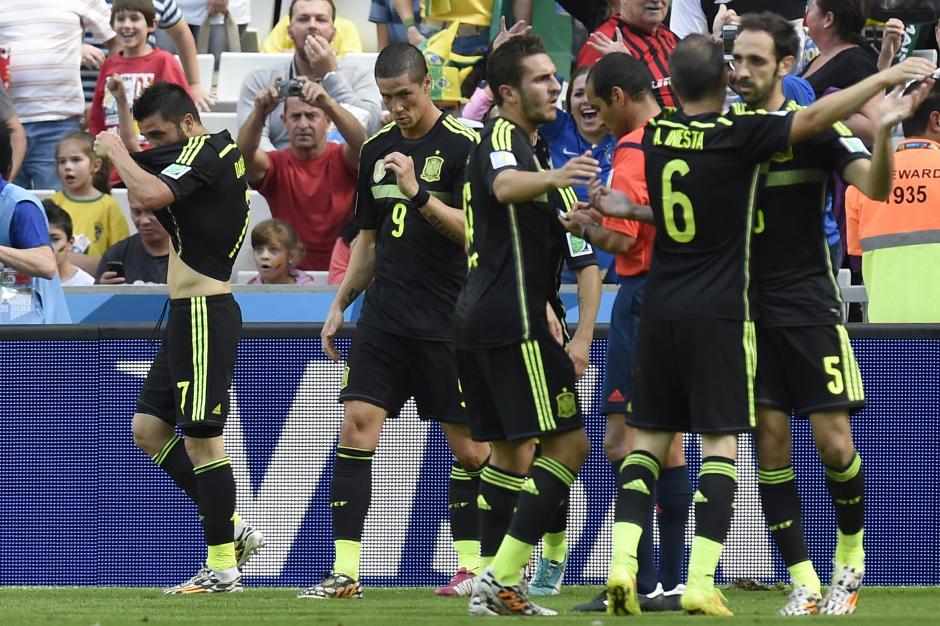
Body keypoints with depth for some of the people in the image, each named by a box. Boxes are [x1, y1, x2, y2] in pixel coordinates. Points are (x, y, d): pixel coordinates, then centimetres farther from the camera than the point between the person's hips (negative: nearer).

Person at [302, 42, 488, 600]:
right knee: (357, 424, -8)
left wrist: (418, 194, -24)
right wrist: (340, 304, 18)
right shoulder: (377, 149, 12)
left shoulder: (463, 145, -7)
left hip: (447, 319, -5)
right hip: (383, 317, 5)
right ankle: (346, 571, -10)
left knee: (469, 445, 2)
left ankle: (473, 565, 16)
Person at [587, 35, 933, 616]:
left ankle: (624, 565, -5)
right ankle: (701, 583, -12)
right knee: (721, 443, -2)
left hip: (660, 312, 4)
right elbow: (814, 117, -16)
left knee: (650, 439, 10)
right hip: (720, 314, -4)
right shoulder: (738, 133, -10)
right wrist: (888, 77, -12)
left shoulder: (656, 134, 5)